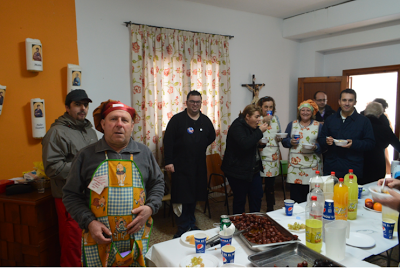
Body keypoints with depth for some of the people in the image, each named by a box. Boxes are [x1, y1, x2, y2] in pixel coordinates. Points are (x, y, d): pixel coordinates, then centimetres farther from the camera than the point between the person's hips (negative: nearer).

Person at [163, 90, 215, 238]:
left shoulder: (205, 120, 8)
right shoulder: (177, 119, -6)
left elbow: (211, 137, 22)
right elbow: (168, 141, -9)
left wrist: (199, 146, 8)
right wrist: (168, 161, -14)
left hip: (199, 166, 5)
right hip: (180, 166, -4)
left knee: (194, 196, 14)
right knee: (181, 198, -3)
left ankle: (190, 224, 31)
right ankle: (182, 230, 10)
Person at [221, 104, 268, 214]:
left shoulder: (251, 127, 10)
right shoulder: (237, 126, -17)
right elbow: (244, 144, -34)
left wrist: (261, 143, 5)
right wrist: (259, 131, -26)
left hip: (253, 169, 9)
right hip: (238, 170, -9)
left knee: (257, 195, 10)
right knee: (240, 198, 3)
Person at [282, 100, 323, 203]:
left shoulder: (318, 126, 8)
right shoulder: (292, 124, 12)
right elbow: (284, 141, 11)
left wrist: (315, 147, -15)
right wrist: (290, 142, -9)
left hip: (312, 167, -1)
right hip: (295, 165, 1)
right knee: (295, 195, 1)